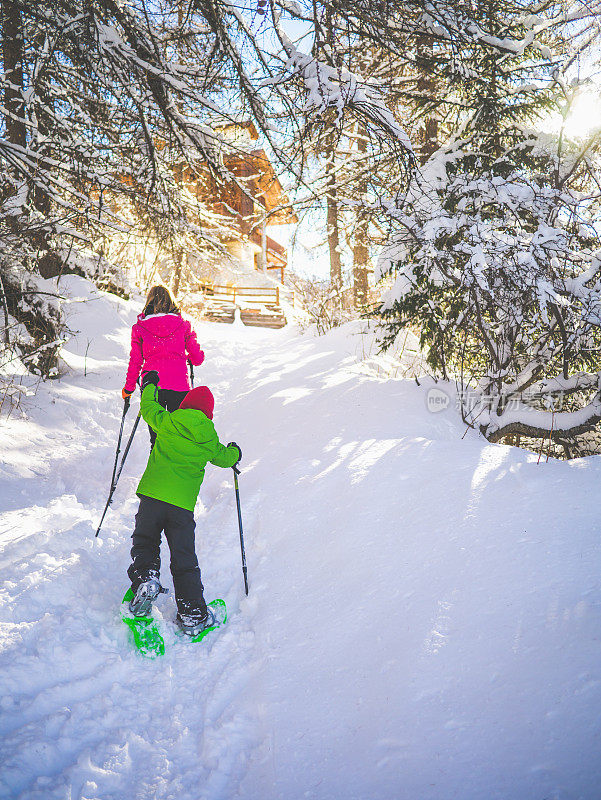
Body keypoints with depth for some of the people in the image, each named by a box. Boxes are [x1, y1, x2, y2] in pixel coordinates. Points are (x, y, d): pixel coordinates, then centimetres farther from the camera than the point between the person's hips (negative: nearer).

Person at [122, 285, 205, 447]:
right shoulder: (182, 325, 0)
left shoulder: (139, 328, -1)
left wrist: (128, 388, 13)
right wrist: (189, 359, 28)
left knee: (156, 434, 9)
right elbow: (197, 358, 4)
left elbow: (135, 362, 1)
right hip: (179, 386, 0)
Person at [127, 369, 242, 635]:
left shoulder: (167, 422, 2)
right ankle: (193, 614, 10)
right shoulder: (209, 439, 5)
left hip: (153, 494, 0)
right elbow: (224, 458, 22)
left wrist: (149, 386, 39)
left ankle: (144, 577, -10)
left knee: (145, 543, 16)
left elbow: (148, 408, 21)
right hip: (183, 504, 1)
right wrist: (234, 452, 45)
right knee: (184, 559, 8)